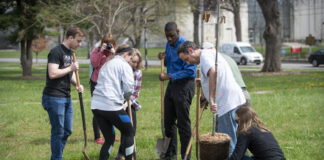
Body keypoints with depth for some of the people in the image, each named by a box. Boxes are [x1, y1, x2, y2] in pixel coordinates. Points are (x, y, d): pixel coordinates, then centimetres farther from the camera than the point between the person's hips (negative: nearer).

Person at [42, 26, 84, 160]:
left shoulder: (70, 53, 16)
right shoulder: (56, 52, -13)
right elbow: (53, 74, -23)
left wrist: (77, 84, 5)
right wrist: (71, 68, -14)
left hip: (66, 97, 9)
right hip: (54, 97, -9)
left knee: (67, 131, 12)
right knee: (58, 131, -4)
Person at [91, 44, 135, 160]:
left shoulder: (107, 65, 26)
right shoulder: (124, 65, 1)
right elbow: (128, 88, -9)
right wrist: (125, 98, 12)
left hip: (96, 105, 7)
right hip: (111, 106, -7)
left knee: (109, 138, 15)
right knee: (129, 132, 12)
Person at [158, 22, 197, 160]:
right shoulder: (169, 45, 11)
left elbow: (190, 70, -22)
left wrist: (169, 76, -22)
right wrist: (164, 59, 2)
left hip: (184, 85, -9)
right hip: (172, 86, 9)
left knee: (183, 123, -5)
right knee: (168, 121, 15)